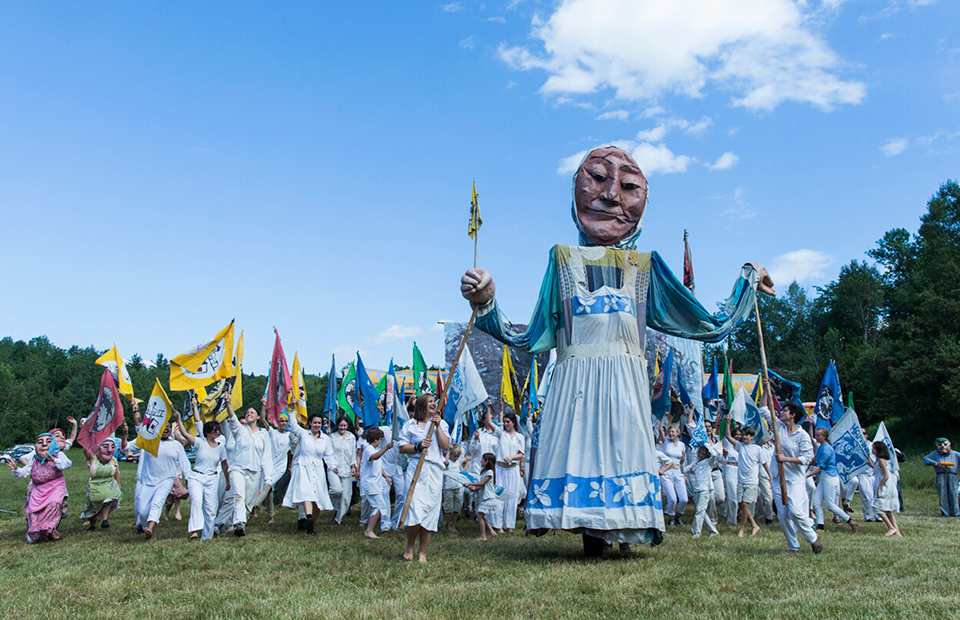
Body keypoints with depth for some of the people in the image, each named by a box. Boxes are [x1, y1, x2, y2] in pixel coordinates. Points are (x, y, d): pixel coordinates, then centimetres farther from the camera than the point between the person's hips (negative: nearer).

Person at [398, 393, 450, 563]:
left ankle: (423, 553, 10)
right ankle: (410, 546, 10)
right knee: (416, 509, -14)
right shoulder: (411, 424, 10)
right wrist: (418, 446, -10)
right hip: (416, 468, -2)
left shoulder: (441, 423, 14)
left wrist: (437, 426, -5)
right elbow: (402, 448, 6)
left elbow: (444, 445, 1)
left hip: (435, 471, 2)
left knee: (431, 510, 0)